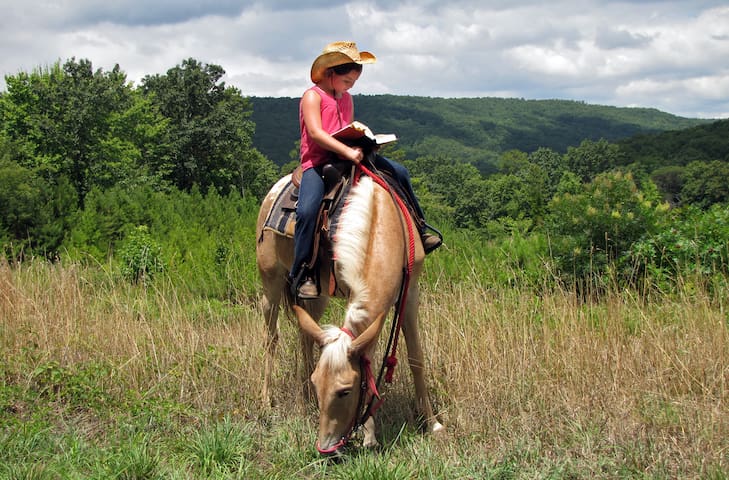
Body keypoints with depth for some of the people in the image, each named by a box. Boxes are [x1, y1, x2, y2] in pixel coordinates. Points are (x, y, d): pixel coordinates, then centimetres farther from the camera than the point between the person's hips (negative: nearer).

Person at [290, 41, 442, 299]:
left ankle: (419, 231, 16)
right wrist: (348, 151, -31)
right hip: (316, 162, -7)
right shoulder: (312, 96, -8)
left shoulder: (347, 99, 17)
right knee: (308, 209, -31)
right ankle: (300, 274, -22)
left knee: (399, 172, 2)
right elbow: (315, 132, -22)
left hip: (348, 158, 8)